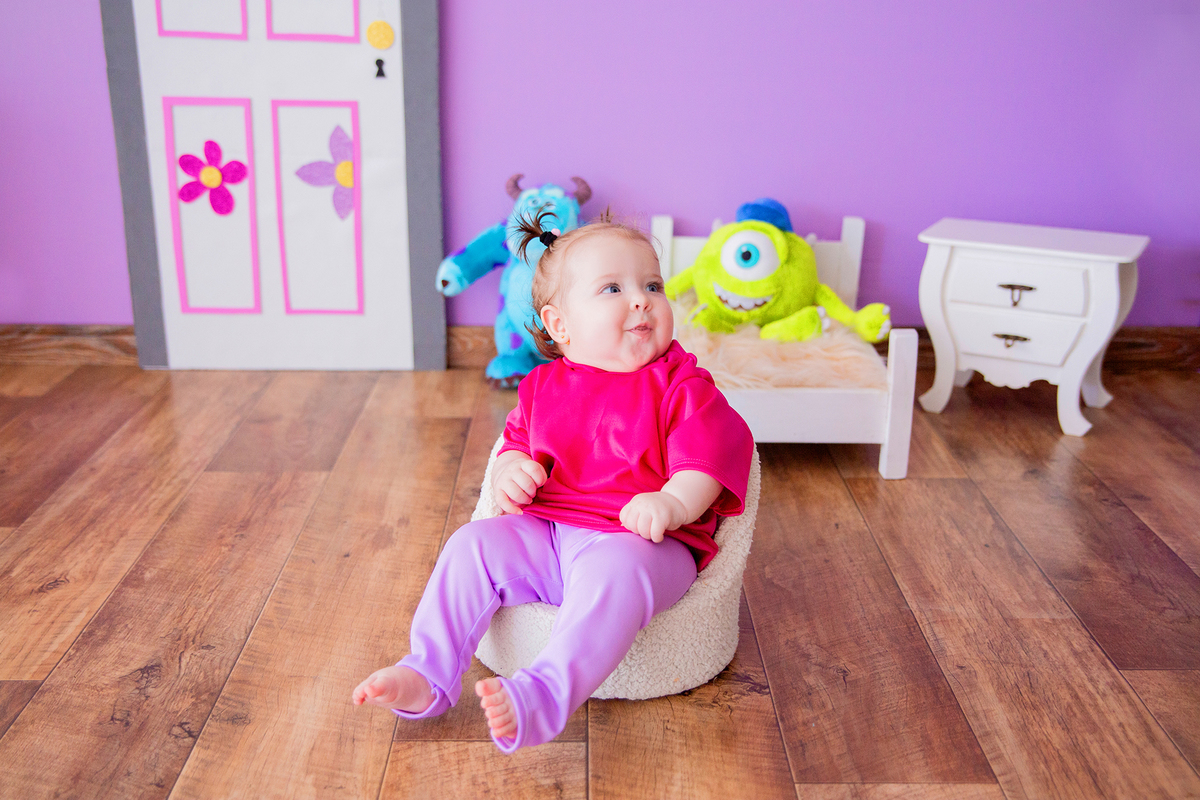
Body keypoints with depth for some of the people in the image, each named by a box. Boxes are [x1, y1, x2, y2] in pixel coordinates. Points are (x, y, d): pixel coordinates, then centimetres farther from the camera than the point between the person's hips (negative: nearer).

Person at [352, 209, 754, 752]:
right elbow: (515, 443, 22)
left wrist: (674, 503, -30)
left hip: (641, 541, -5)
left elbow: (706, 459, -10)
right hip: (544, 530, 5)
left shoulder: (683, 385, 0)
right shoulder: (543, 387, 12)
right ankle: (427, 675, -8)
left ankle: (541, 697, -45)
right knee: (474, 544, -12)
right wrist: (510, 469, -2)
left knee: (616, 572, -37)